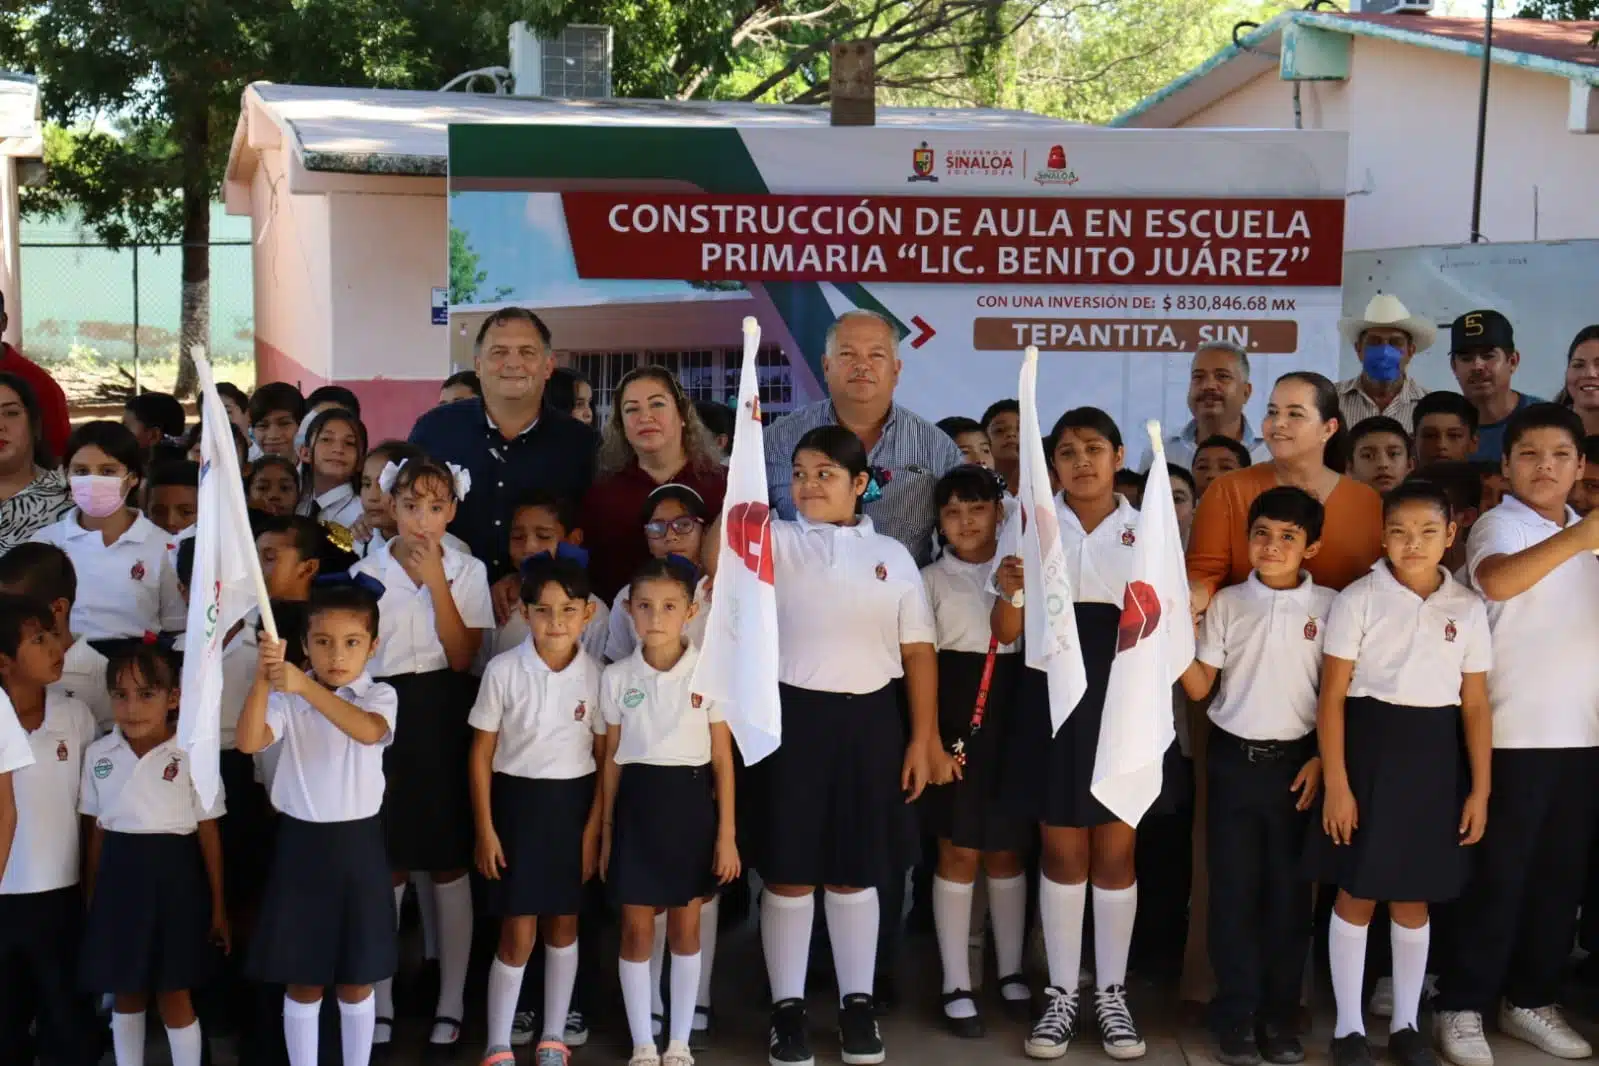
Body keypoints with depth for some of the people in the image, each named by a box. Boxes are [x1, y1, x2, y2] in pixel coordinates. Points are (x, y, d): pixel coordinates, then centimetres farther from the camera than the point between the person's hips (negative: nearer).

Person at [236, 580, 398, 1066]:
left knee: (357, 981, 11)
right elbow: (248, 742, -20)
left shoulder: (379, 696, -5)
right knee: (302, 981, 10)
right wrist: (263, 679, -33)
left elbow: (368, 731, -28)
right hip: (300, 843, 0)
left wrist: (307, 687, -39)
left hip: (357, 844, 0)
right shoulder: (286, 698, -4)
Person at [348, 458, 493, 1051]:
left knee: (449, 864, 6)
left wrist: (436, 579, -14)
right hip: (383, 715, 1)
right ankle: (379, 1002, 19)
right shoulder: (366, 572, 2)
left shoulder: (468, 572, 1)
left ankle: (451, 1003, 16)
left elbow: (462, 657, -9)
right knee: (386, 865, 6)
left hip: (443, 718, 0)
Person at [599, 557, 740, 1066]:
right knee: (636, 930, 5)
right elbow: (611, 759, 6)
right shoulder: (616, 677, -1)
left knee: (686, 928, 9)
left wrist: (727, 834, -4)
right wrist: (605, 831, 6)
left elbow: (723, 760, -2)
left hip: (690, 803, -1)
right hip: (637, 806, 1)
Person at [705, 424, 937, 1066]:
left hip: (869, 721, 2)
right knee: (789, 872, 4)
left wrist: (923, 740, 2)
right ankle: (787, 1008, 17)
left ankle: (857, 1003, 24)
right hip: (793, 715, -1)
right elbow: (718, 556, -21)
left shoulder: (893, 555, 6)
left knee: (855, 873, 11)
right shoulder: (777, 542, 0)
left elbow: (919, 652, 6)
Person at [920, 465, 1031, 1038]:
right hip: (956, 723, -2)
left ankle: (1011, 972, 24)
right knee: (958, 854, 0)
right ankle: (957, 986, 8)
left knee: (1006, 852, 11)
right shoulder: (932, 579, 3)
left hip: (1015, 723, 2)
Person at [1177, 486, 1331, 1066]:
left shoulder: (1328, 606, 0)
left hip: (1298, 762, 0)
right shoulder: (1226, 603, 1)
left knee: (1289, 890, 6)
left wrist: (1322, 760, -4)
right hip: (1233, 759, 0)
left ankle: (1280, 1015, 17)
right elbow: (1199, 688, 0)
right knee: (1233, 889, 3)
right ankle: (1237, 1016, 12)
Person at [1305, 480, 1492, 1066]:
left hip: (1432, 757, 3)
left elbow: (1475, 705, 6)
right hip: (1368, 751, -2)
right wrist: (1335, 784, -11)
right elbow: (1332, 697, -7)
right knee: (1356, 894, 4)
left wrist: (1480, 790, 3)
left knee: (1413, 900, 12)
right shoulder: (1359, 599, -6)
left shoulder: (1468, 608, 3)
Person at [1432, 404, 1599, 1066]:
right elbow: (1495, 581, -33)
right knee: (1497, 875, -2)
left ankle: (1530, 999, 23)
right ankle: (1462, 1007, 7)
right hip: (1515, 733, -6)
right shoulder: (1500, 525, -8)